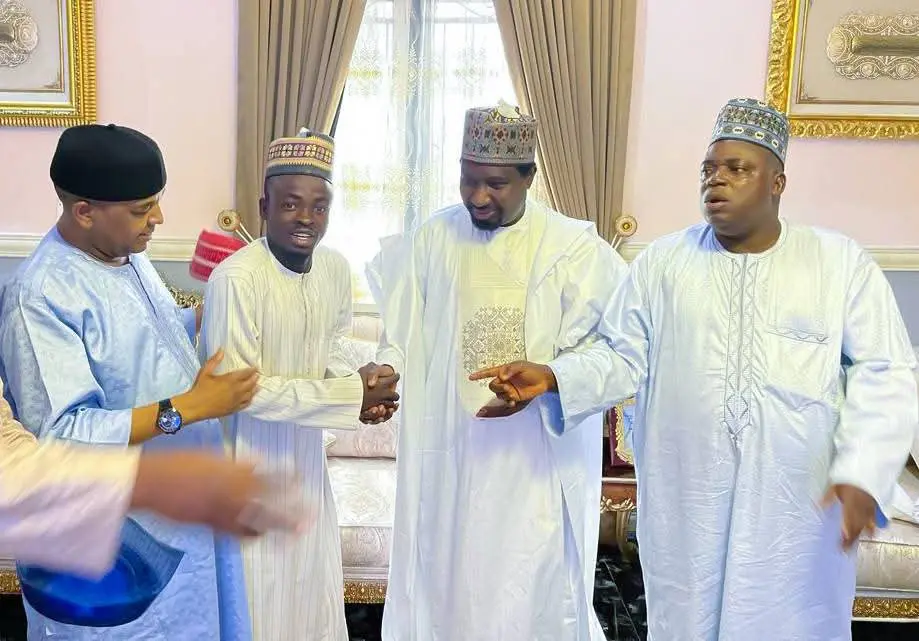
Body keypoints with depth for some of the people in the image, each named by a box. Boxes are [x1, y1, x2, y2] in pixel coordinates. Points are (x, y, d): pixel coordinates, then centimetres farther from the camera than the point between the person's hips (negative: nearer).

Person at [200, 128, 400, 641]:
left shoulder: (336, 267, -5)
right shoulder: (236, 278, -26)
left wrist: (357, 385, -11)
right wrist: (350, 395, -24)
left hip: (306, 449, 6)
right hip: (249, 455, -6)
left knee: (315, 583, 22)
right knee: (259, 597, 11)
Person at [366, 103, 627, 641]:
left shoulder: (572, 247, -6)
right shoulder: (431, 241, 1)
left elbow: (598, 349, -9)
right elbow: (401, 334, 5)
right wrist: (384, 370, -15)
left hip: (538, 458, -2)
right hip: (448, 452, 2)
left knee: (533, 587, 9)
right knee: (448, 580, 15)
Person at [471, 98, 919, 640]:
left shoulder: (843, 263, -2)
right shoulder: (661, 262, 1)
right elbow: (625, 357, 0)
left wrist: (861, 474, -17)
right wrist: (555, 377, -17)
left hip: (799, 502, 0)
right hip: (687, 499, 1)